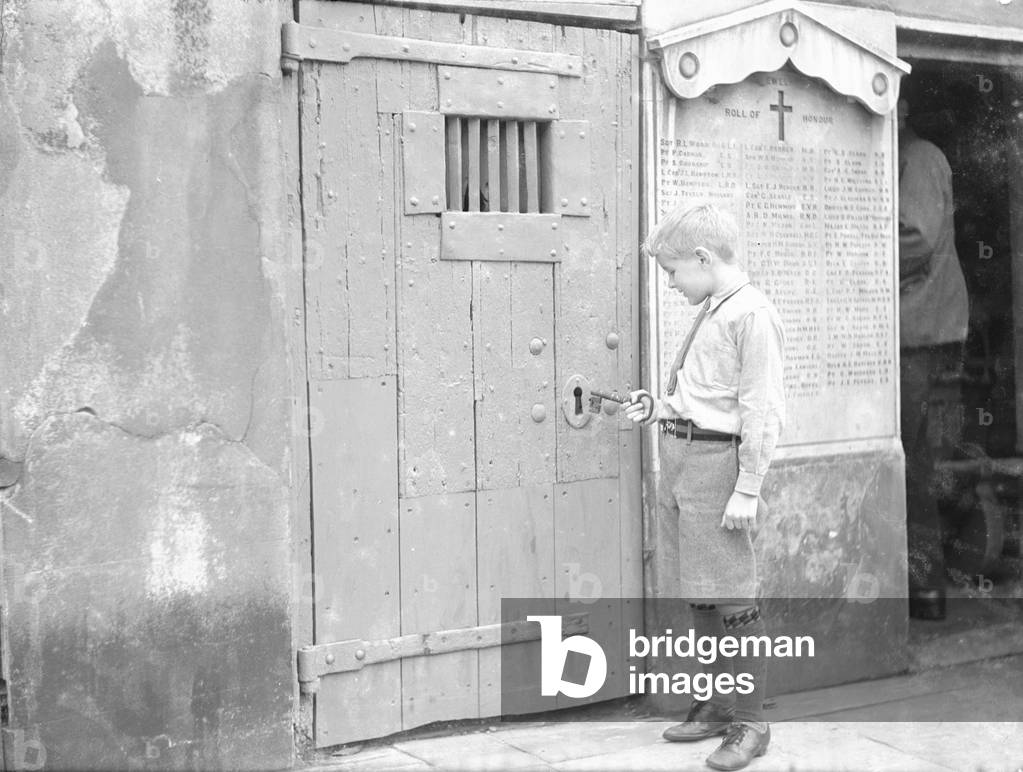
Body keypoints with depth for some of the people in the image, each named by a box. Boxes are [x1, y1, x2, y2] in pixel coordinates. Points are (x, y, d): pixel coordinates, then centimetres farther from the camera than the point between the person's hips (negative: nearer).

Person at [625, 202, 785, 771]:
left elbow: (762, 410, -16)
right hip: (683, 462, 9)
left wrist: (748, 489, -18)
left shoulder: (751, 314, -13)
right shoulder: (711, 313, 15)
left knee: (732, 596, -4)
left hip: (718, 462, -9)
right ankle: (717, 705, 27)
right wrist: (659, 409, 16)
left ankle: (751, 723, 6)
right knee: (700, 594, 15)